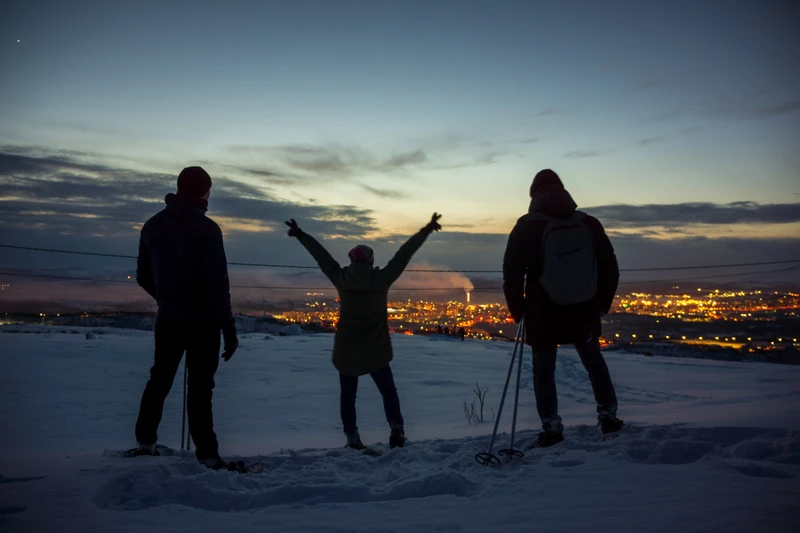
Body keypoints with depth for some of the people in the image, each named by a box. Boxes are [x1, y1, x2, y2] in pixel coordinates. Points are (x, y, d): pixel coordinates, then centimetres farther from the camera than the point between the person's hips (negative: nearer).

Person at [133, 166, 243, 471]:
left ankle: (145, 442, 24)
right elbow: (217, 283, -17)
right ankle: (207, 456, -1)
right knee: (199, 387, -2)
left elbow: (143, 277, 11)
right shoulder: (206, 228, -13)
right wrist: (229, 328, -14)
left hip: (167, 319, 5)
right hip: (201, 321, -5)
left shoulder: (153, 226, 5)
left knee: (159, 379, 18)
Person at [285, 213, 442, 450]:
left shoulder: (341, 279, -8)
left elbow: (321, 256, 3)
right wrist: (426, 231, -1)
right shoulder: (382, 279, -12)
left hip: (346, 352, 1)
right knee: (388, 390, 15)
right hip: (375, 352, -1)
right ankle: (396, 427, -2)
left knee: (348, 396, 14)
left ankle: (352, 437, 8)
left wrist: (301, 235, 15)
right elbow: (404, 254, -7)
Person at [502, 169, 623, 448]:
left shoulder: (525, 227, -8)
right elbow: (610, 268, 5)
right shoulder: (589, 223, 0)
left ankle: (552, 429, 10)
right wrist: (602, 304, 17)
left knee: (543, 370, 12)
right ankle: (608, 418, 24)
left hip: (542, 316, -2)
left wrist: (517, 309, 8)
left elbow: (512, 273, -5)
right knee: (594, 362, 22)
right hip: (584, 313, 3)